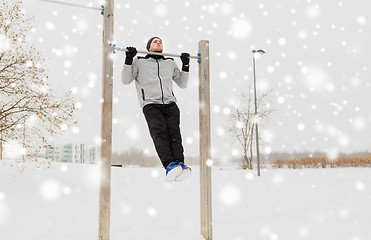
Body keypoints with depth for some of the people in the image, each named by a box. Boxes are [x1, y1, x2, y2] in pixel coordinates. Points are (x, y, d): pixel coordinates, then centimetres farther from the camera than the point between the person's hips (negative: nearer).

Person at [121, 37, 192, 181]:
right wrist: (129, 59, 2)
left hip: (170, 104, 3)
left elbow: (182, 84, 30)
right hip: (151, 105, -2)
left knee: (174, 132, -23)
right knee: (159, 132, -26)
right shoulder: (140, 62, 21)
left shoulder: (170, 63, 29)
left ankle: (181, 165, -39)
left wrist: (186, 66, 20)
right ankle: (170, 165, -43)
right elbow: (126, 80, 12)